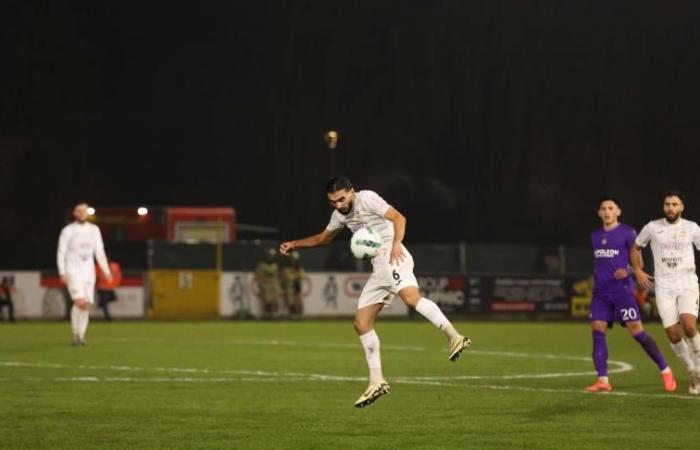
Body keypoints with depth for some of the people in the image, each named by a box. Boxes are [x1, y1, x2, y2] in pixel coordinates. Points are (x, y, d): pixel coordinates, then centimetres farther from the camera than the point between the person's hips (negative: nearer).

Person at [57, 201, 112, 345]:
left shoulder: (94, 229, 8)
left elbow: (99, 252, 11)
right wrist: (62, 273, -16)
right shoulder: (68, 230, -4)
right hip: (73, 271, -4)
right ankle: (76, 334, -5)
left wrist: (106, 271, 3)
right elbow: (61, 253, -5)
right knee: (80, 302, -19)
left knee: (86, 305, 0)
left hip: (88, 271, 4)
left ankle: (80, 336, 9)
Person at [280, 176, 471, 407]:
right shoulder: (340, 214, 21)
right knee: (361, 323, 5)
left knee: (410, 297, -36)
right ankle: (377, 382, 9)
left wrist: (396, 244, -29)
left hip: (393, 257, -9)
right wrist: (294, 244, 29)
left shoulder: (367, 199, -4)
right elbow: (323, 238, 38)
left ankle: (455, 338, -40)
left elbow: (398, 218, -13)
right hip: (378, 268, 9)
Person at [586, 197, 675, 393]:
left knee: (637, 331, -8)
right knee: (597, 331, -7)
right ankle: (602, 380, -8)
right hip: (600, 293, 5)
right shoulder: (595, 236, 16)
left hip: (621, 291, -5)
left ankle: (665, 371, 4)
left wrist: (627, 271, -20)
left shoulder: (627, 232, -2)